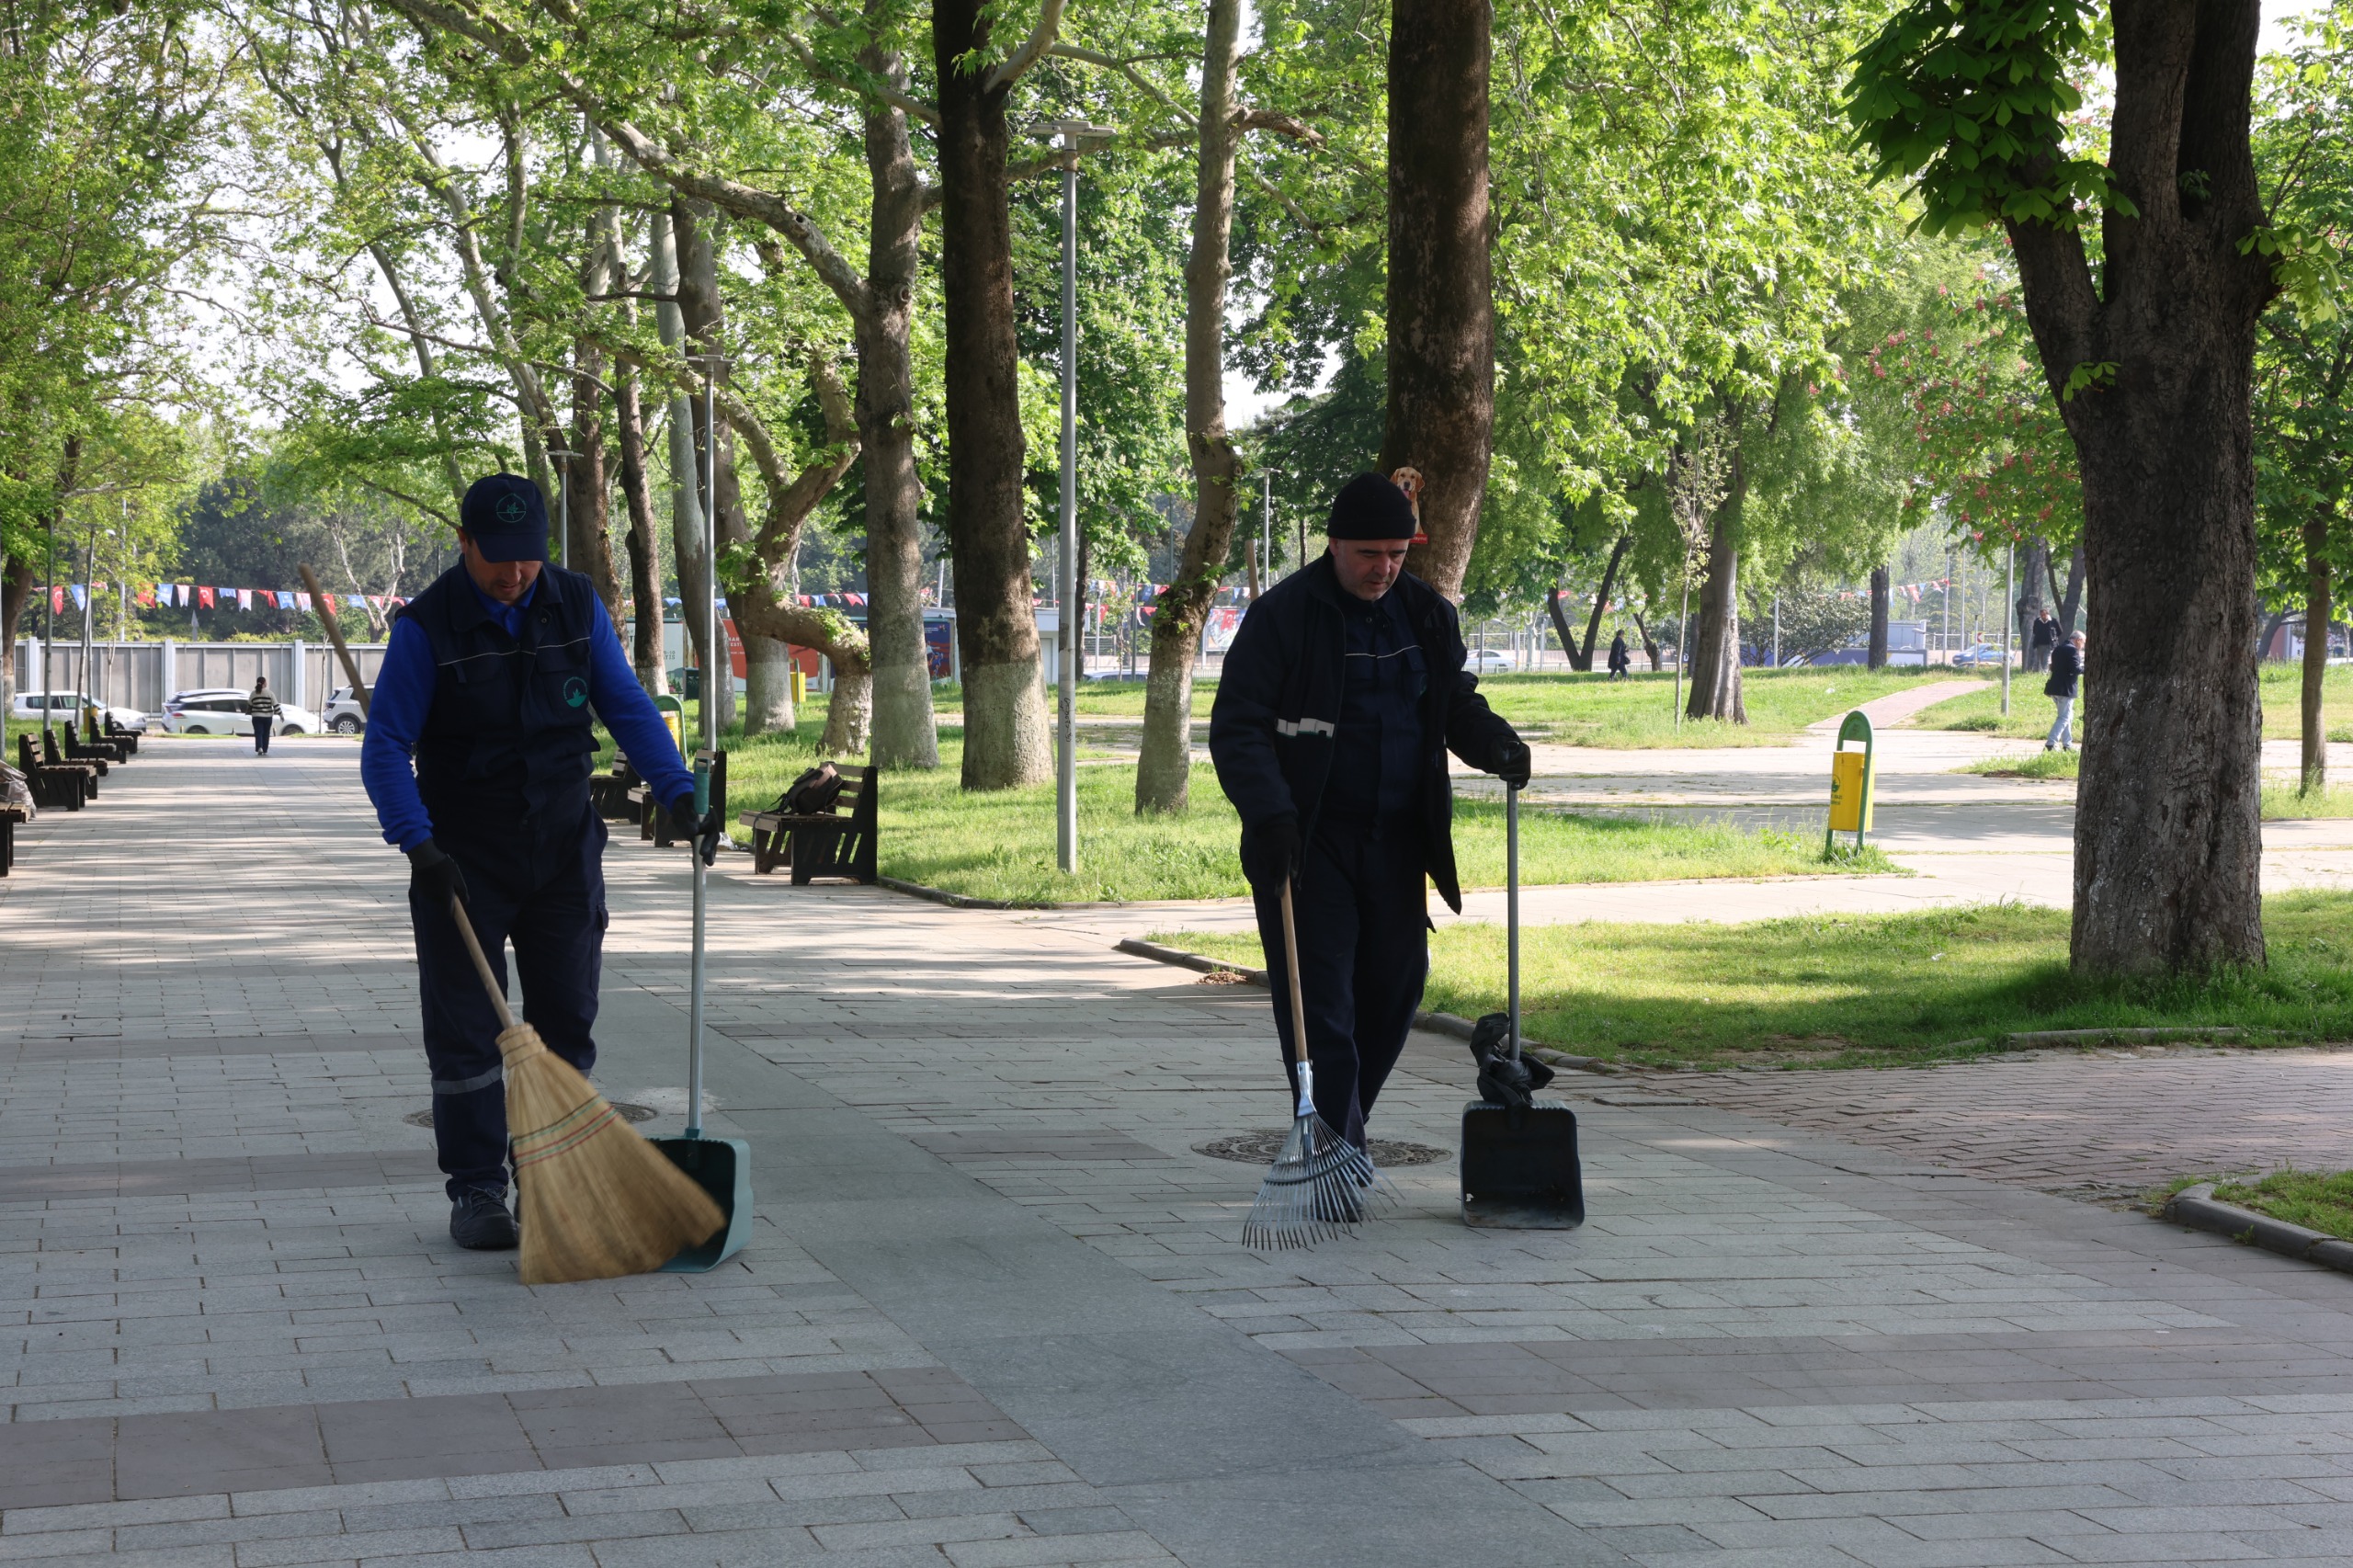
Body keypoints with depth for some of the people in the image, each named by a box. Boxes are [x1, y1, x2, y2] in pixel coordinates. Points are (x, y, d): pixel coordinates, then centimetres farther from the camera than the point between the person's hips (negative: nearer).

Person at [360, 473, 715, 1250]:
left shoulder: (577, 606, -2)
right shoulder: (426, 626, -13)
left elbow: (628, 708, 1)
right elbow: (384, 747, -14)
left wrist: (680, 796, -12)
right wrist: (419, 844, -26)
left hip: (562, 849, 3)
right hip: (463, 857, -3)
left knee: (566, 1020, 5)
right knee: (465, 1031, -3)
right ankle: (475, 1191, 4)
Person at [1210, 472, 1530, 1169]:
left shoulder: (1426, 615, 7)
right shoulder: (1282, 615, -9)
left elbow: (1457, 703, 19)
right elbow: (1236, 727, -11)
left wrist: (1494, 743, -4)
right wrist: (1270, 813, -24)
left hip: (1397, 842, 5)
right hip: (1307, 842, -5)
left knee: (1394, 989, 8)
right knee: (1320, 1002, -7)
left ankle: (1344, 1132, 27)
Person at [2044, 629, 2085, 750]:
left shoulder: (2058, 649, 14)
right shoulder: (2072, 650, -13)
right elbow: (2075, 669, -21)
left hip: (2055, 686, 9)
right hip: (2066, 688, -9)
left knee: (2068, 717, 19)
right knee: (2064, 717, -5)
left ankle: (2067, 744, 21)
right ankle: (2050, 743, -13)